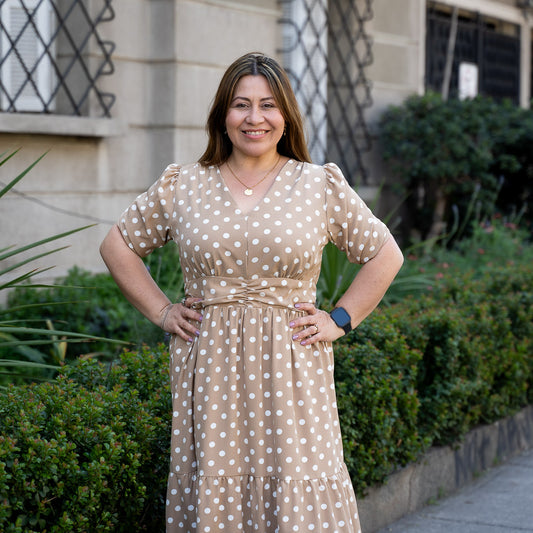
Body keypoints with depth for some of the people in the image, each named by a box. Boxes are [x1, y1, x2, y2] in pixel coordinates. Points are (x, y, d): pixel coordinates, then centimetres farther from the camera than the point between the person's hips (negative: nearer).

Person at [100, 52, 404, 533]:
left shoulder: (322, 186, 5)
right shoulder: (181, 186, 7)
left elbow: (385, 255, 12)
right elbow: (118, 245, 18)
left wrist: (340, 320, 4)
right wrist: (160, 311, 9)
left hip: (291, 374, -1)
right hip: (209, 371, 1)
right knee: (212, 489, 1)